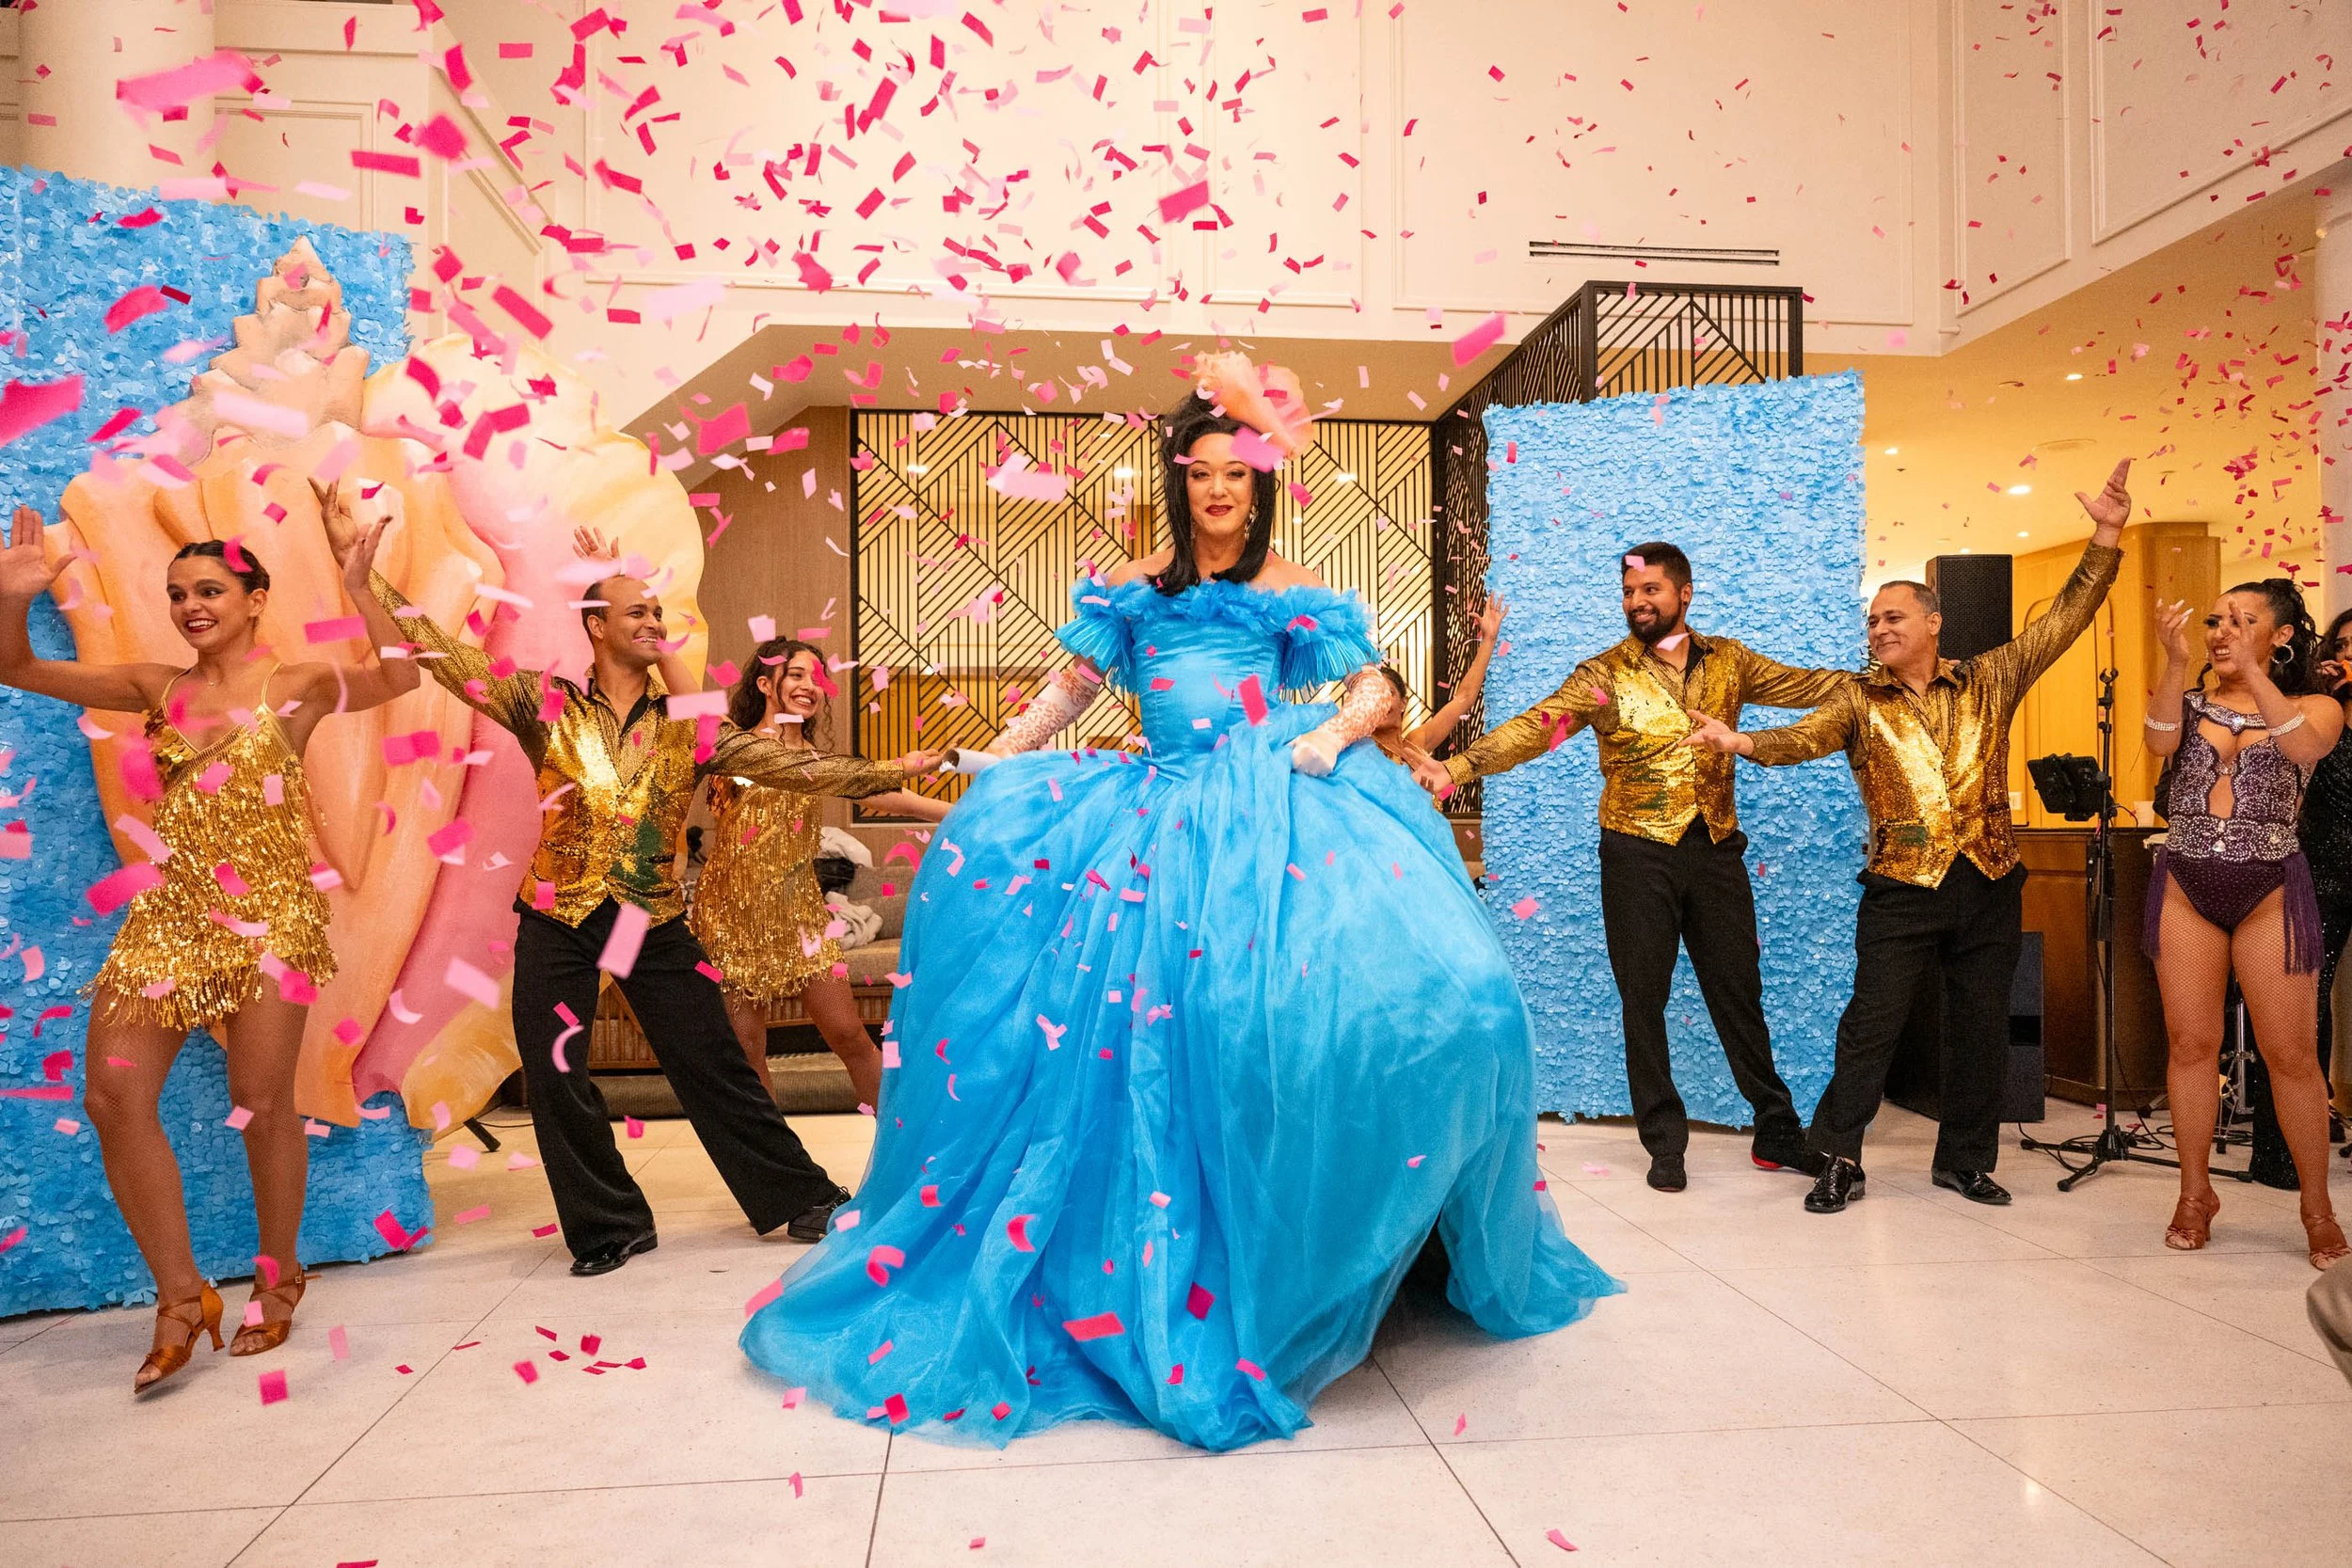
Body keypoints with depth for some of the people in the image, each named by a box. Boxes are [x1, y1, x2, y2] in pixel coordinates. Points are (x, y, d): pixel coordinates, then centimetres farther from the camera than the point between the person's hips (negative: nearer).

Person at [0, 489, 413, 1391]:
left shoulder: (294, 689, -1)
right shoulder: (158, 690, 11)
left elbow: (399, 677, -17)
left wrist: (359, 589, -26)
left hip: (270, 913, -4)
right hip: (170, 914, 5)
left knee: (261, 1104, 0)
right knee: (112, 1097, -4)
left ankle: (278, 1276, 22)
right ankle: (182, 1296, 8)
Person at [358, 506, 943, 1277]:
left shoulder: (689, 728, 2)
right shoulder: (547, 706, -1)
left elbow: (789, 765, -1)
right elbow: (446, 656, -3)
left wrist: (886, 772, -7)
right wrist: (365, 573, -7)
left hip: (654, 922, 0)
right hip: (558, 921, 0)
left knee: (715, 1067, 3)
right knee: (557, 1079, 4)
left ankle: (805, 1200, 15)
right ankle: (609, 1226, 23)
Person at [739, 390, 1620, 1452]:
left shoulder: (1293, 594, 14)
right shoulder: (1133, 588, 19)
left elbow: (1376, 688, 11)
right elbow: (1071, 686, 19)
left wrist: (1334, 734, -10)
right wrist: (993, 764, 7)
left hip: (1279, 800, -2)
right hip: (1171, 809, 2)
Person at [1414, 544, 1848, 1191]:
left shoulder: (1728, 661, 7)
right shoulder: (1604, 675, -4)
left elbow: (1808, 685, 10)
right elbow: (1536, 726, -16)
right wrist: (1458, 766, -30)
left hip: (1715, 847, 2)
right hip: (1639, 851, -2)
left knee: (1738, 992, 10)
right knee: (1644, 998, 4)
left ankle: (1778, 1133, 24)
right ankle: (1665, 1143, 18)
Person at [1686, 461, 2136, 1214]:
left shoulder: (1990, 681, 7)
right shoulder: (1859, 700, 2)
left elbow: (2063, 620, 5)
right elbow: (1806, 736, -14)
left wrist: (2106, 538, -4)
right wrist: (1745, 742, -34)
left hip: (1989, 881, 2)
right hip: (1902, 888, -2)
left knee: (1982, 1029, 10)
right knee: (1872, 1023, -2)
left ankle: (1965, 1160, 26)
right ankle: (1839, 1160, 9)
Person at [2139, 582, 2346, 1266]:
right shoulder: (2189, 701, 10)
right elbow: (2161, 742, -12)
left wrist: (2251, 670, -24)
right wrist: (2175, 662, -24)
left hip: (2271, 890, -2)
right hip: (2185, 886, 2)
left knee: (2291, 1052, -1)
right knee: (2190, 1042, 4)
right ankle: (2195, 1194, 15)